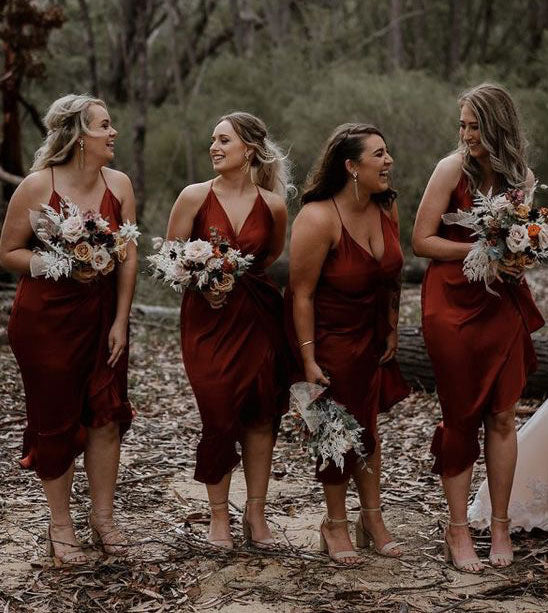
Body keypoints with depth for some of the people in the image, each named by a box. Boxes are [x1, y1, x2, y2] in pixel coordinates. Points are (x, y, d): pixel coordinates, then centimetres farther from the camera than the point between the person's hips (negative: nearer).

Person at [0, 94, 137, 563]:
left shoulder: (119, 185, 0)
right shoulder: (38, 186, -13)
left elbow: (129, 258, 2)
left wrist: (121, 321, -2)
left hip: (102, 315, 4)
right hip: (46, 317, -4)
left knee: (107, 415, 4)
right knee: (56, 420, 5)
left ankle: (103, 517, 22)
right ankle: (60, 525, 20)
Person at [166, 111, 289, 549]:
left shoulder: (273, 206, -1)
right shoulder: (195, 196, -4)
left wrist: (241, 276, 5)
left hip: (257, 316, 1)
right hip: (207, 316, -1)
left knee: (260, 412, 1)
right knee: (218, 414, -1)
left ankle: (256, 513, 15)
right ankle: (219, 515, 15)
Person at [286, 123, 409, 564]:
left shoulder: (387, 207, -5)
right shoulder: (318, 218, -25)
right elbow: (301, 294, -21)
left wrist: (392, 330, 10)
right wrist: (308, 360, -21)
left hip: (369, 333, 6)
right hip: (325, 333, -6)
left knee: (367, 424, 13)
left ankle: (372, 517, 27)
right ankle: (336, 524, 21)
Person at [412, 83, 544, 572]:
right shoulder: (453, 169, -9)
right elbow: (422, 241, -10)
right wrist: (480, 249, -19)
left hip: (504, 305, 3)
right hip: (454, 305, -3)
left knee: (502, 417, 5)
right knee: (461, 418, 2)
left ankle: (500, 526, 17)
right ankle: (458, 530, 13)